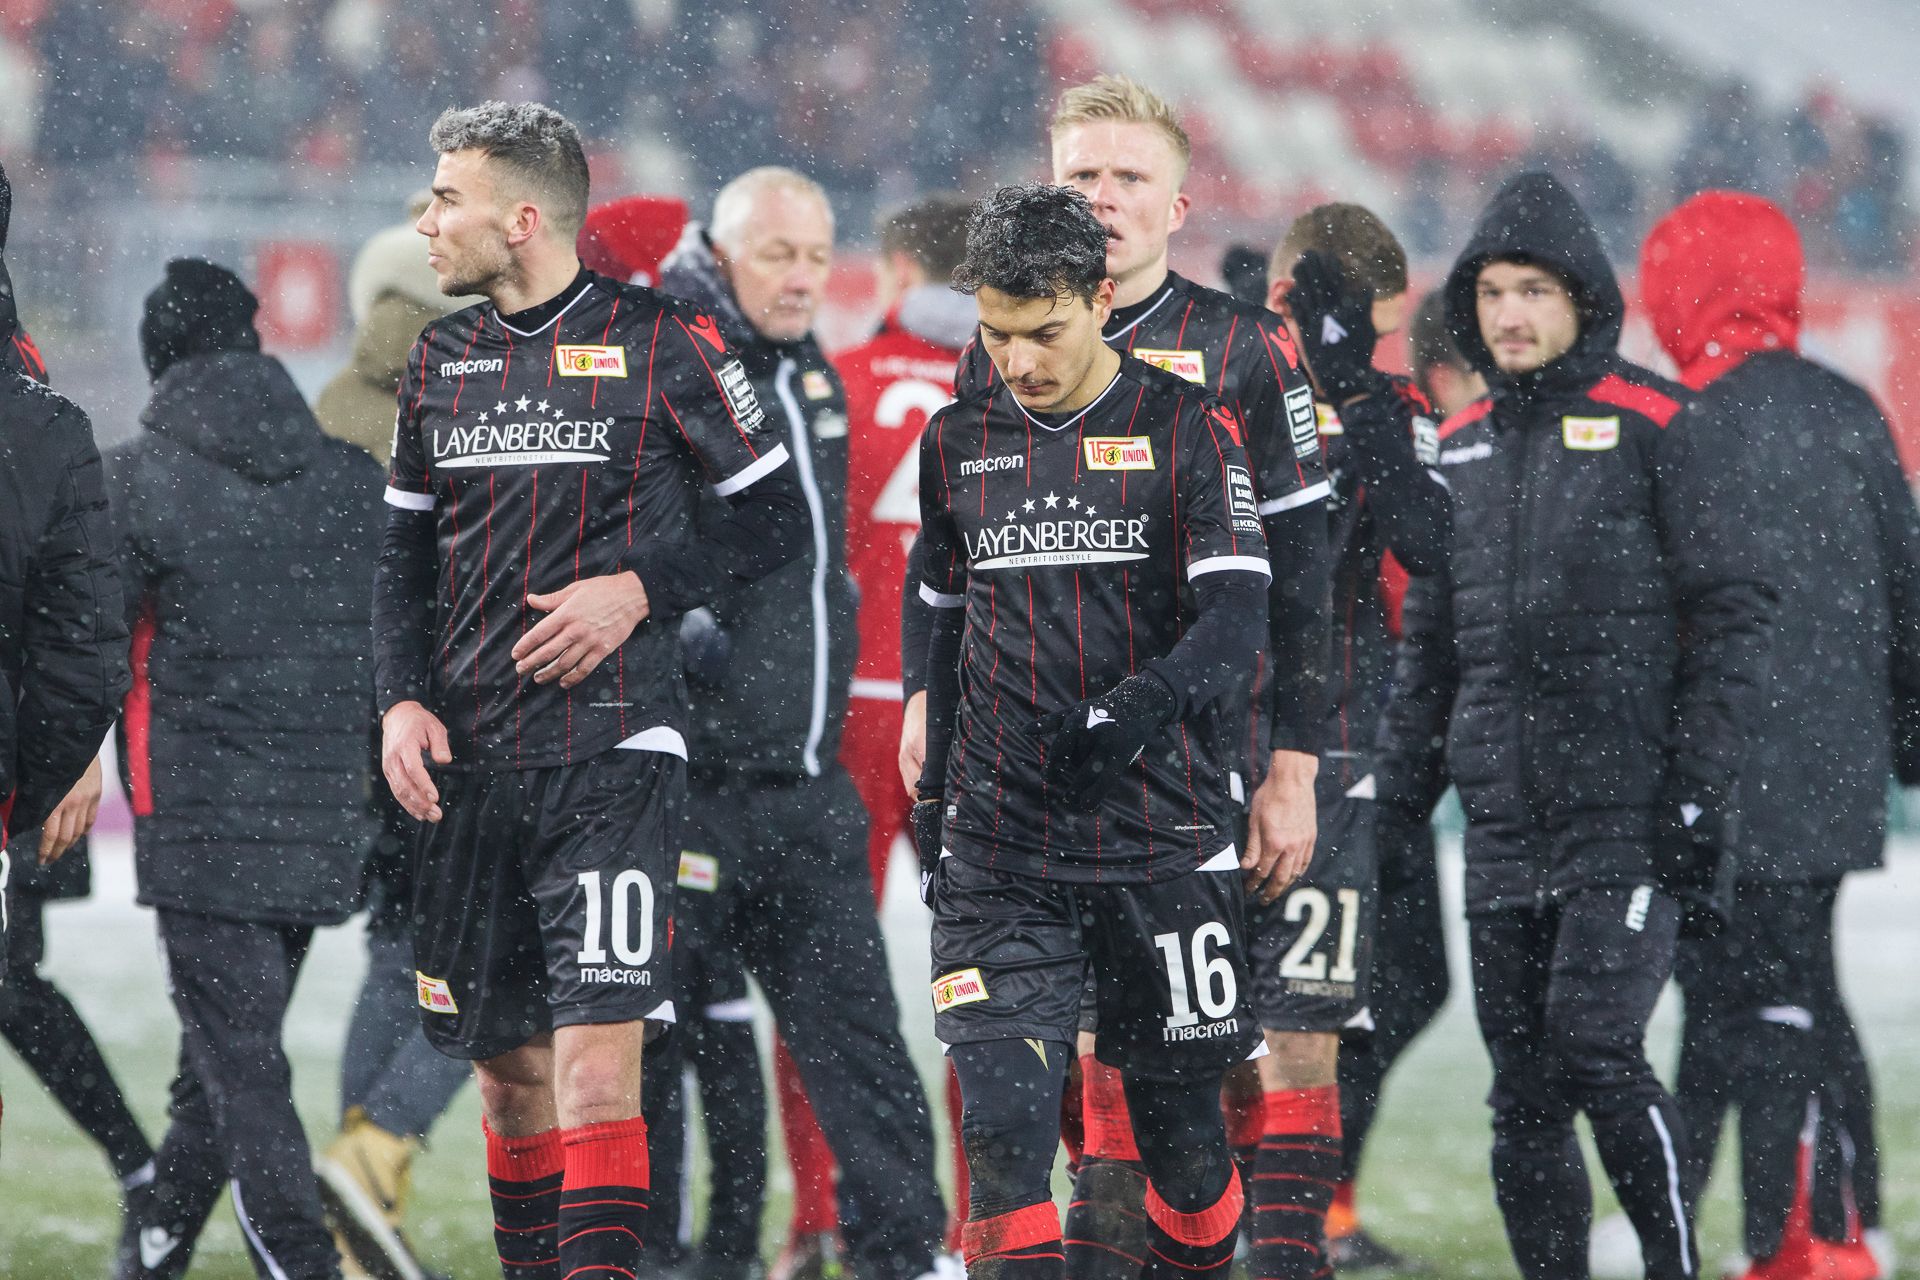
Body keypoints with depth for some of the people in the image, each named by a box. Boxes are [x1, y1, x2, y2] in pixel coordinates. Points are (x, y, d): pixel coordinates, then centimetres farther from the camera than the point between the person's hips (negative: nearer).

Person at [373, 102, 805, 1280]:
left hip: (614, 756, -5)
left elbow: (774, 519, 1)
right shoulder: (442, 362, 12)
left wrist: (638, 588, -12)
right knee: (508, 1068, 9)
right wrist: (403, 698, 3)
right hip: (472, 765, 5)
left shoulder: (662, 344, -4)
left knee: (596, 1063, -15)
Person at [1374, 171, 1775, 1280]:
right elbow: (1432, 640, 22)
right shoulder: (1464, 447, 16)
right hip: (1505, 832, 6)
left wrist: (1700, 801, -13)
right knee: (1524, 1101, 4)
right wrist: (1400, 794, 14)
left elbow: (1730, 619, -7)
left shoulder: (1663, 429, -3)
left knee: (1594, 1051, -17)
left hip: (1630, 816, -6)